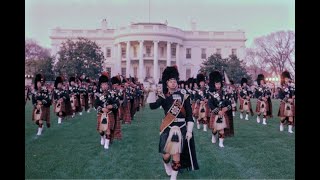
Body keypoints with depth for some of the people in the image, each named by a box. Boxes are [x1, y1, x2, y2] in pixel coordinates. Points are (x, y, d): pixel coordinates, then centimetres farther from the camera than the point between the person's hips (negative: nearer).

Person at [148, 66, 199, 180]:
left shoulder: (184, 96, 1)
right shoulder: (163, 96, 0)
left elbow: (189, 115, 1)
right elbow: (153, 106, -17)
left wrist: (189, 131, -3)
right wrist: (152, 92, -26)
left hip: (181, 128, 0)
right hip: (168, 128, 0)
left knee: (176, 153, 2)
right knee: (166, 153, 4)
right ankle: (167, 166, 41)